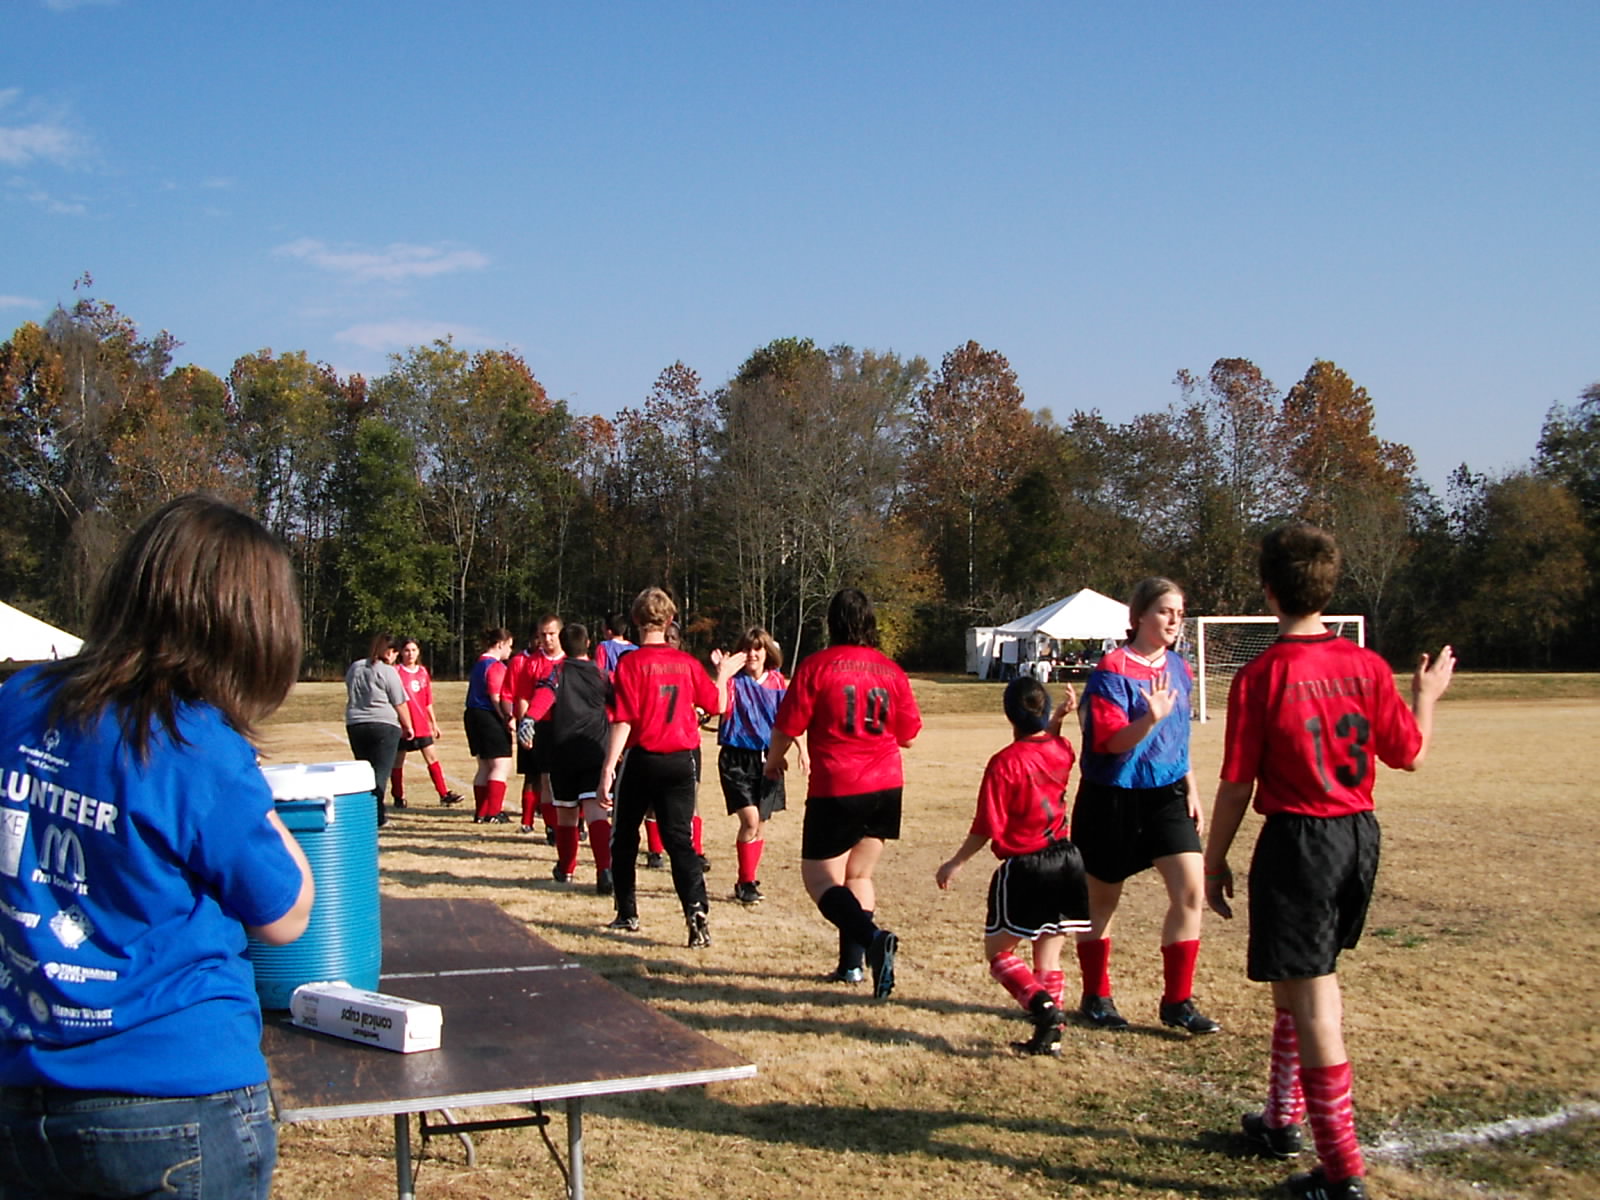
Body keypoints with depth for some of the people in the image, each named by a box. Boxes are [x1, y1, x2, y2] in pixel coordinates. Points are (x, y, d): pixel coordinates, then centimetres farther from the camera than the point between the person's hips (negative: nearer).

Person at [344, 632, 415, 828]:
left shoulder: (354, 668, 13)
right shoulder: (388, 671, -7)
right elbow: (400, 704, -4)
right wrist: (408, 727, 7)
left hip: (354, 725, 6)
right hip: (384, 724, -6)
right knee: (380, 772, -4)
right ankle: (375, 816, -10)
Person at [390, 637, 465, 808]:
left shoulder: (423, 672, 11)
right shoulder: (396, 671, -5)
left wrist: (434, 723, 16)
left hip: (422, 725, 4)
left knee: (432, 757, 1)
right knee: (398, 760, 6)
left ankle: (444, 794, 2)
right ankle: (398, 797, 16)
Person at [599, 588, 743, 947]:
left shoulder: (631, 663, -10)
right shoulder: (686, 662, 2)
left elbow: (623, 720, -16)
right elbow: (716, 704, 11)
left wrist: (608, 767, -15)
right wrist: (723, 674, 29)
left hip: (643, 759, -3)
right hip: (681, 761, 3)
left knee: (625, 837, 15)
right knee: (679, 839, 2)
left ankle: (627, 914, 21)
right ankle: (696, 908, -18)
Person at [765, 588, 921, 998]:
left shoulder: (816, 666, -8)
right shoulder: (890, 669, 4)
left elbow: (787, 727, -6)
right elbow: (908, 734, 10)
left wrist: (774, 760, 15)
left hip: (835, 790, -5)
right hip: (886, 786, 5)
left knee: (820, 877, 2)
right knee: (858, 874, 19)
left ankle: (873, 938, -21)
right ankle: (851, 963, 15)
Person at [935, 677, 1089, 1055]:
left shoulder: (1004, 763, -14)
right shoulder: (1061, 751, 2)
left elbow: (987, 827, -14)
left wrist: (956, 862, -4)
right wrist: (1059, 717, 17)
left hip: (1023, 868, -6)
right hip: (1067, 863, 6)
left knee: (998, 951, 6)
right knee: (1048, 958, 13)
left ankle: (1041, 1003, -17)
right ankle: (1050, 1034, 7)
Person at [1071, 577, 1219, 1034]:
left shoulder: (1177, 669, 7)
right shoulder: (1112, 670, -14)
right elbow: (1112, 740, -20)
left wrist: (1191, 790, 14)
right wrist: (1151, 718, -36)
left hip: (1165, 794, 6)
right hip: (1113, 797, -5)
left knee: (1191, 890, -6)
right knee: (1102, 899, 8)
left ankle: (1177, 1001, 6)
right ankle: (1096, 997, 25)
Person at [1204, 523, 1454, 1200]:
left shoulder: (1258, 679, -14)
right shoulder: (1366, 667, -2)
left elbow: (1237, 786, -11)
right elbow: (1410, 754, 7)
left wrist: (1214, 863, 1)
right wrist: (1426, 695, 25)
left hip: (1297, 840, -6)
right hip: (1359, 836, 6)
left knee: (1312, 999, -1)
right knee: (1303, 980, 23)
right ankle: (1284, 1119, 38)